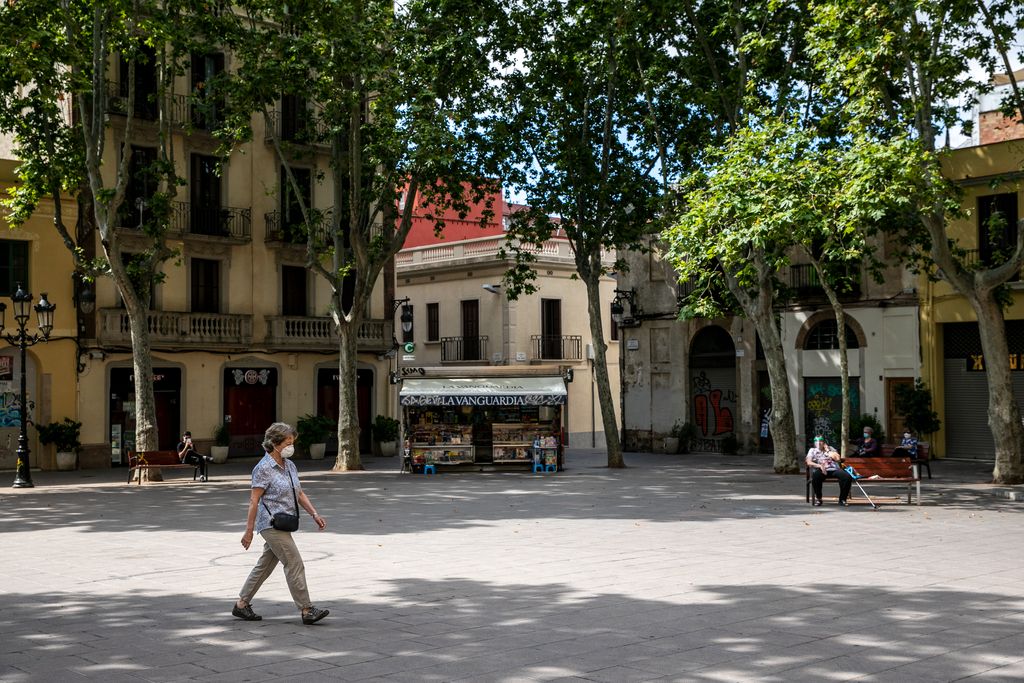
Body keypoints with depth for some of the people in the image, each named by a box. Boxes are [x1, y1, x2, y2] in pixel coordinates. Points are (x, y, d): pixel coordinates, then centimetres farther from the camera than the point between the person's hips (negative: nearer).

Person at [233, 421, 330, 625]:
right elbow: (254, 500, -14)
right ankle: (307, 611, -6)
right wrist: (249, 530, -15)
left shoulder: (289, 465, 11)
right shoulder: (264, 468, -13)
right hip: (272, 523, -8)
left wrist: (315, 514, 5)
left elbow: (299, 493, 16)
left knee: (265, 566, 14)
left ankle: (242, 605, 24)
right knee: (295, 564, -9)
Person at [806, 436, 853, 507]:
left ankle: (842, 499, -14)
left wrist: (827, 450, 10)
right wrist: (820, 466, -15)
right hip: (821, 470, -2)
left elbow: (837, 458, 8)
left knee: (847, 477, -28)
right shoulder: (812, 450, 20)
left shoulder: (830, 448, 25)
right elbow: (809, 462, 2)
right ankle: (818, 498, -20)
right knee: (815, 475, -40)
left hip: (834, 469, 2)